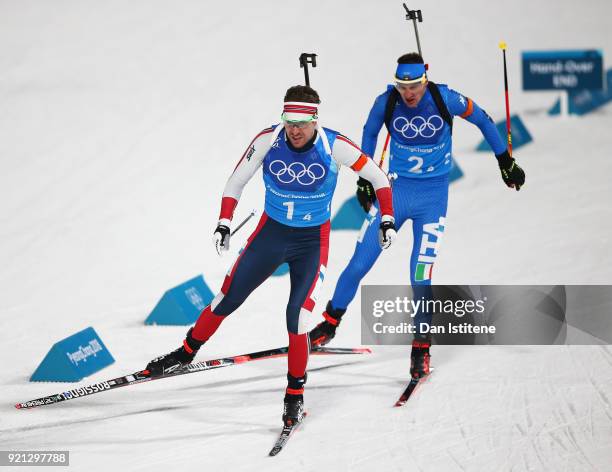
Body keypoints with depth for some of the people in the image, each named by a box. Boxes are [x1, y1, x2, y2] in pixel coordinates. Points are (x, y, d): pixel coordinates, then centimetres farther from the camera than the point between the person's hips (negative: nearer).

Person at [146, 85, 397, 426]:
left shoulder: (335, 146, -19)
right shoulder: (268, 140, -15)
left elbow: (378, 177, -5)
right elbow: (237, 181, -2)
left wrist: (387, 219, -11)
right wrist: (224, 224, -10)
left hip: (312, 241, -2)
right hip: (271, 232, 2)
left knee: (298, 316, -13)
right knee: (228, 299, 4)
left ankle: (295, 395, 4)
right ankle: (187, 353, 28)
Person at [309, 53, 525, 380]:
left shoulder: (445, 99, -16)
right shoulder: (386, 102, -11)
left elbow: (482, 120, 1)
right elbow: (370, 133, 10)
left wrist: (505, 161, 7)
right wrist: (364, 178, 14)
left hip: (432, 196, -2)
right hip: (395, 190, 2)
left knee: (420, 278, -7)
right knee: (359, 264, 1)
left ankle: (421, 349, 8)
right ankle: (330, 323, 23)